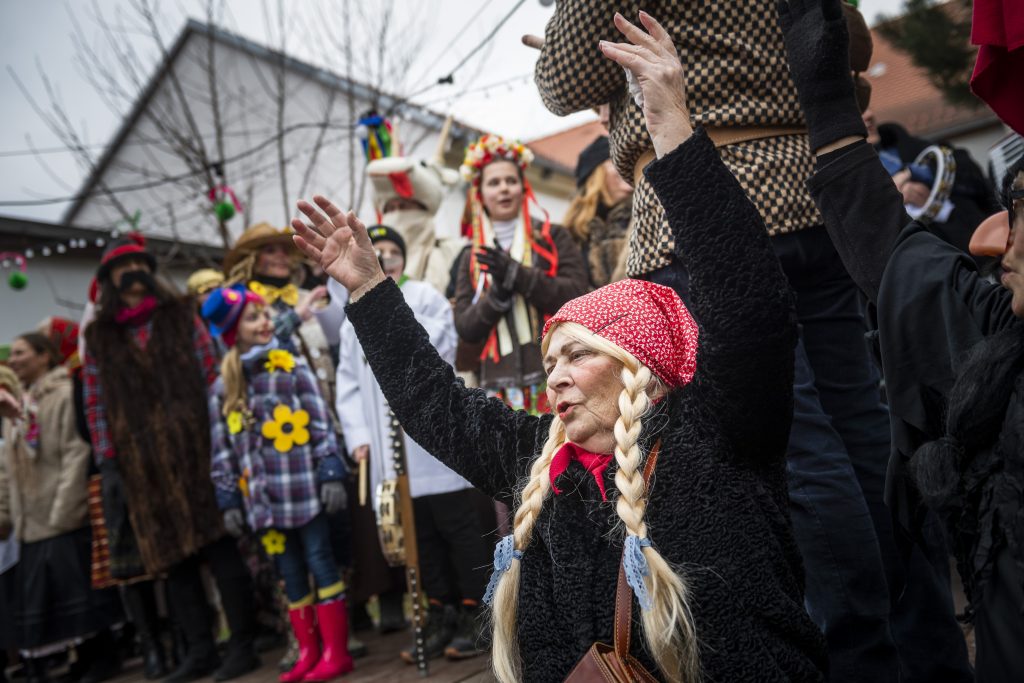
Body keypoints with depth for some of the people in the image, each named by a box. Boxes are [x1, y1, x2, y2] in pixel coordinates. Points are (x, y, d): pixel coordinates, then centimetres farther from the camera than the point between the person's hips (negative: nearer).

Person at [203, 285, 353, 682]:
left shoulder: (292, 366, 0)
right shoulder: (222, 388, 7)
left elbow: (321, 422, -4)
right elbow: (222, 450, 9)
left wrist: (331, 473, -10)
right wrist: (228, 498, 6)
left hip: (303, 489, -3)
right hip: (263, 498, 3)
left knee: (320, 565, 2)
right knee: (290, 575, 11)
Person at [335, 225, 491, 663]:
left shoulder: (426, 298, 5)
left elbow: (439, 353, -9)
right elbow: (349, 384, 11)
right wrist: (358, 436, 1)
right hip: (387, 445, 5)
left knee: (458, 526, 0)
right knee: (420, 533, 10)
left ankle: (473, 614, 9)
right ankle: (441, 614, 19)